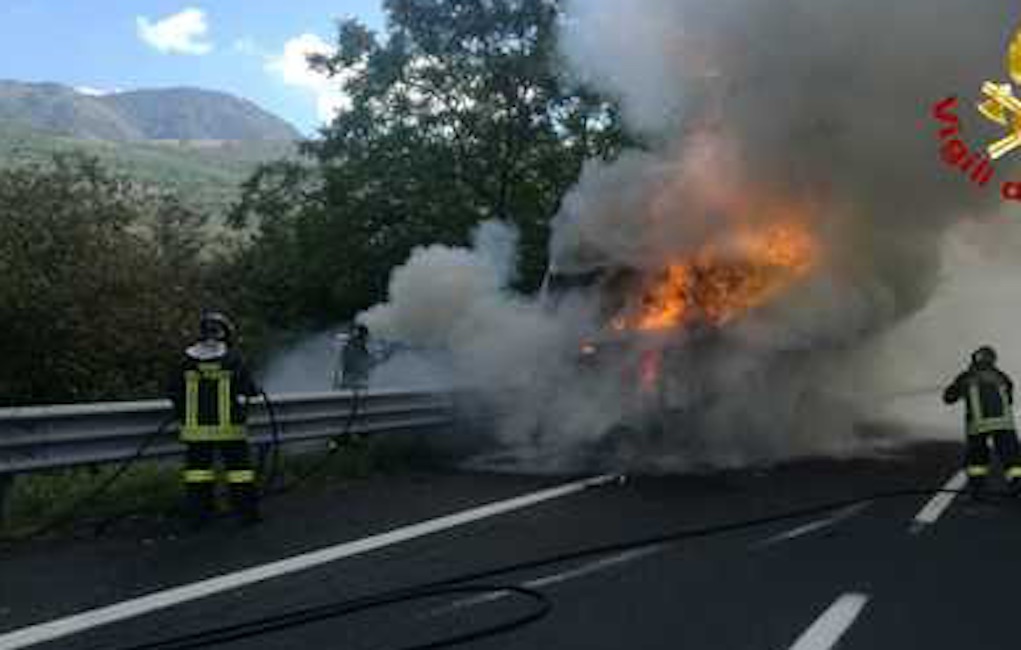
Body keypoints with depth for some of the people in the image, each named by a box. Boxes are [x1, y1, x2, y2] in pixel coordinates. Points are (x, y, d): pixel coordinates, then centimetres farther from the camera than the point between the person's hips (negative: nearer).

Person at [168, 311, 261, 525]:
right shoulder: (233, 360, -9)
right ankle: (248, 510, 12)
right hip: (229, 427, -3)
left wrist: (183, 415, 20)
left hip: (195, 429, 3)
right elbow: (249, 389, -6)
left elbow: (174, 392, 7)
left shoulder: (187, 362, 0)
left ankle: (198, 514, 14)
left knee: (198, 468, 11)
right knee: (239, 467, 7)